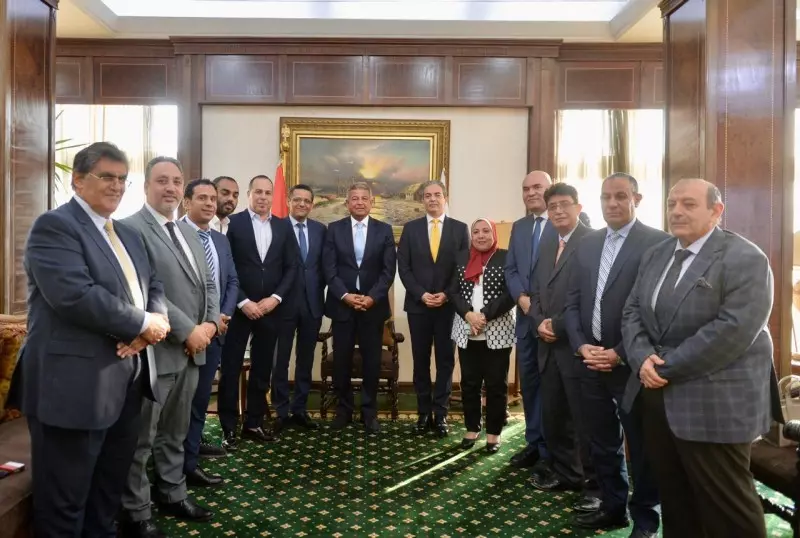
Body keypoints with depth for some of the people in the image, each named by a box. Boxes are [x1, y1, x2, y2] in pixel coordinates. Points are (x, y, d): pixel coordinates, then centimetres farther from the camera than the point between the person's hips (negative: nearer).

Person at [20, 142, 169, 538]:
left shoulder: (128, 235, 17)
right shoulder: (54, 226, -11)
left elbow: (152, 285, 15)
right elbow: (76, 295, -24)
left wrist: (158, 318, -8)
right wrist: (142, 324, -16)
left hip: (127, 379, 8)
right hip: (76, 384, -8)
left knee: (110, 487, 21)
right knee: (65, 499, 6)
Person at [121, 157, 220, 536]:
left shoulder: (188, 232, 15)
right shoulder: (131, 228, -11)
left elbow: (208, 283, 15)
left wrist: (210, 323, -1)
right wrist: (187, 330, -18)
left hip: (191, 348, 8)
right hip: (155, 351, -8)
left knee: (175, 432, 20)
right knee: (141, 438, 6)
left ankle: (172, 494, 35)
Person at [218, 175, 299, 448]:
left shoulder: (283, 226, 8)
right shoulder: (233, 223, -3)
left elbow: (292, 267, 6)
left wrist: (275, 298, -6)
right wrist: (243, 302, -13)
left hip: (270, 308, 3)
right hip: (238, 308, -3)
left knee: (262, 369, 10)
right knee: (231, 369, 2)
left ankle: (254, 423, 22)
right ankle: (229, 428, 13)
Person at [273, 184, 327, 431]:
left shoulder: (321, 229, 8)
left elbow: (324, 264, 11)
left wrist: (318, 290, 1)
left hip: (312, 302, 4)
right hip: (284, 302, -4)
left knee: (305, 359, 11)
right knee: (281, 359, 6)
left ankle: (300, 409, 22)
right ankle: (281, 411, 18)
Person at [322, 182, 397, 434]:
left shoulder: (384, 230, 5)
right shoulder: (334, 229, 4)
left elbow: (389, 270, -1)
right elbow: (329, 269, -2)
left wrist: (372, 297, -13)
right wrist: (345, 296, -13)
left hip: (374, 305, 0)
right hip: (342, 304, 0)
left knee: (372, 360, 5)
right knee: (341, 360, 5)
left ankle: (369, 412, 17)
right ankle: (343, 409, 20)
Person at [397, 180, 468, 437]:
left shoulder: (460, 229, 3)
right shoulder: (410, 228, 5)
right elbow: (403, 267, 1)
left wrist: (448, 295, -11)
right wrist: (421, 294, -11)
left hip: (449, 305, -1)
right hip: (418, 304, 1)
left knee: (445, 360, 5)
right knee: (421, 360, 7)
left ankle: (440, 414, 14)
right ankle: (424, 413, 17)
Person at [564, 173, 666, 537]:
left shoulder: (657, 243, -8)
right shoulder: (588, 243, 11)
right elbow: (572, 301, 10)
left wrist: (620, 354, -16)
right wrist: (581, 346, -4)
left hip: (631, 363, -5)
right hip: (592, 360, 6)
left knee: (640, 446, 9)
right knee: (602, 441, 16)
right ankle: (613, 507, 34)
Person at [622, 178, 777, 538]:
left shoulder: (745, 259, -12)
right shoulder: (655, 255, 11)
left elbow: (732, 331, -23)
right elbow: (632, 312, 8)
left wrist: (666, 368, -19)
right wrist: (643, 359, -11)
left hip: (714, 404, -7)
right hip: (659, 398, 7)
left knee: (726, 507, 6)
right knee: (674, 498, 19)